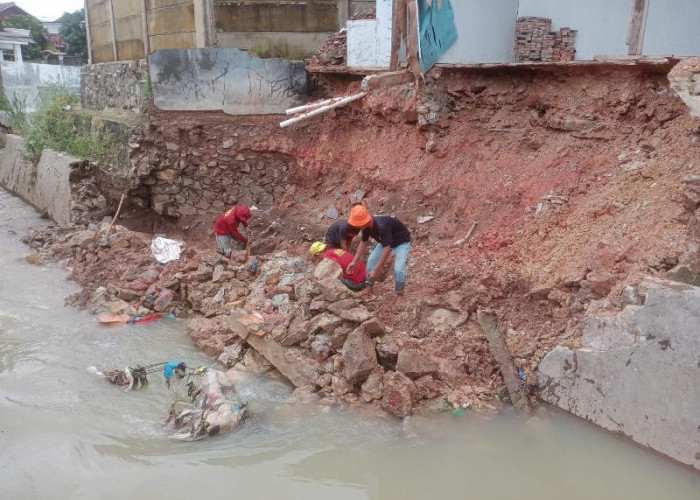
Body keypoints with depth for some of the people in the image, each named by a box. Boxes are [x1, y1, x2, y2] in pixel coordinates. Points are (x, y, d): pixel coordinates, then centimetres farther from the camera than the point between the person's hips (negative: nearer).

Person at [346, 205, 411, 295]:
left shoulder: (381, 226, -42)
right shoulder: (366, 226, -17)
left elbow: (387, 249, -41)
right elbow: (364, 242, 1)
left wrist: (376, 270, -38)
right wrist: (354, 261, -1)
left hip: (401, 242, -8)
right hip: (386, 241, 8)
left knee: (398, 269, -22)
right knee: (371, 260, 2)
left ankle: (399, 293, 1)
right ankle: (369, 288, 17)